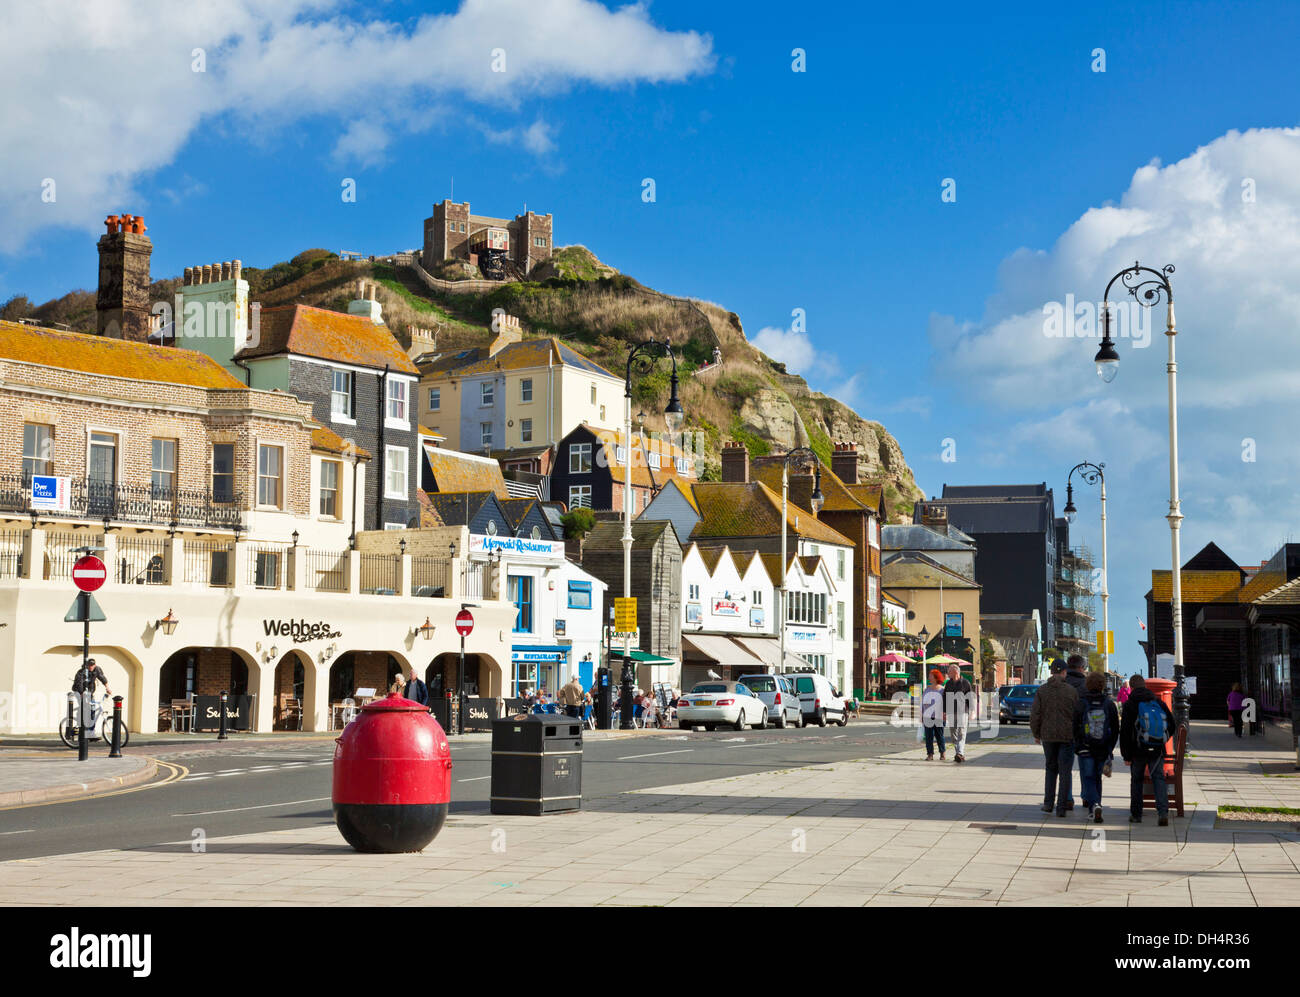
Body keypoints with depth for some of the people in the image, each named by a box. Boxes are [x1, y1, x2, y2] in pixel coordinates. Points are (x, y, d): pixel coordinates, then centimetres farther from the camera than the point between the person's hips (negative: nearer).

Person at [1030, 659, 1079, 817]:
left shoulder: (1042, 690, -2)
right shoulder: (1071, 690, -5)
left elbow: (1035, 714, -2)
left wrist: (1036, 734, 9)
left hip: (1048, 735, 2)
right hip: (1067, 736, -2)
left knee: (1050, 769, 17)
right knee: (1065, 771, 4)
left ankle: (1048, 803, 14)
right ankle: (1061, 807, 1)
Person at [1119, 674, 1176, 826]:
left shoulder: (1130, 705, -5)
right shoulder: (1159, 703, 6)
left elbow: (1125, 732, -7)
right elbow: (1171, 725, 12)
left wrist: (1126, 755, -3)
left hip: (1138, 750, -2)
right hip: (1158, 750, 2)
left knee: (1136, 780, 12)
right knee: (1158, 778, 0)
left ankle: (1136, 814, 18)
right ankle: (1163, 811, -18)